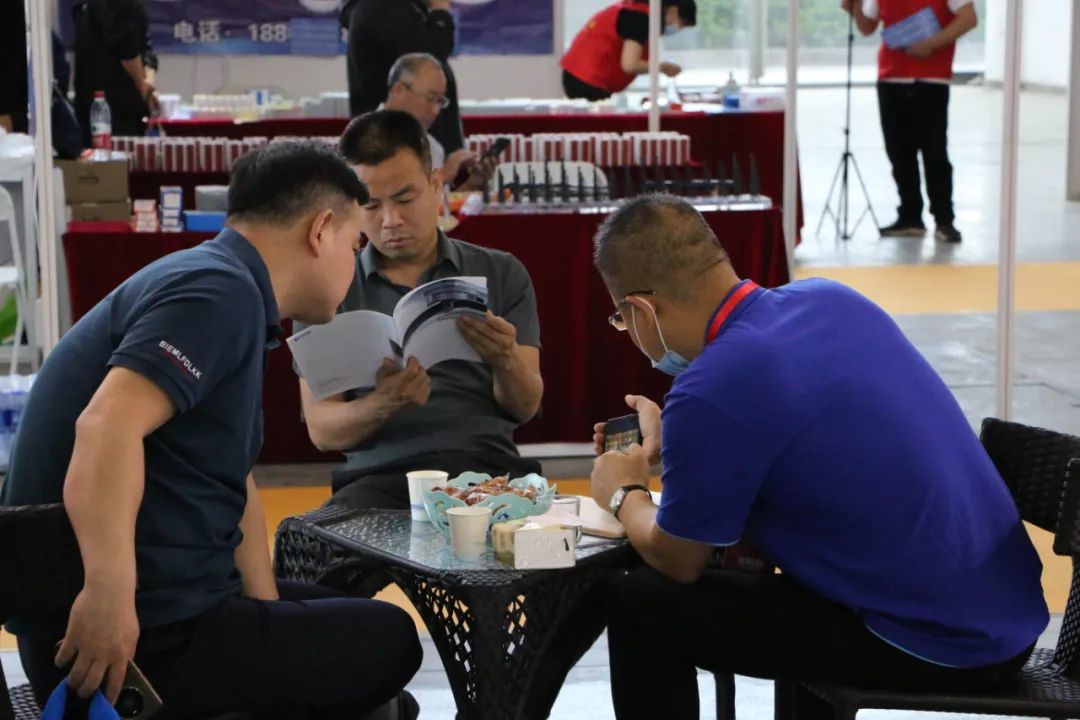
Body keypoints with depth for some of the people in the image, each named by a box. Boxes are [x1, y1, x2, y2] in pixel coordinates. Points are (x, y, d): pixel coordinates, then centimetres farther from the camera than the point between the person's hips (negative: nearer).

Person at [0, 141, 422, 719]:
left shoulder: (229, 294, 16)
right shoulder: (220, 291, -17)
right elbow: (108, 424, -33)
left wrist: (266, 610, 10)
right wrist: (110, 591, -41)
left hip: (168, 605, 10)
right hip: (141, 635, -10)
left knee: (359, 624, 24)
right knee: (388, 642, 3)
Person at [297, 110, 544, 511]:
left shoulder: (501, 275, 13)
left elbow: (525, 408, 7)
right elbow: (321, 429, 4)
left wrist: (507, 360, -16)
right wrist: (384, 405, -19)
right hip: (378, 475, 0)